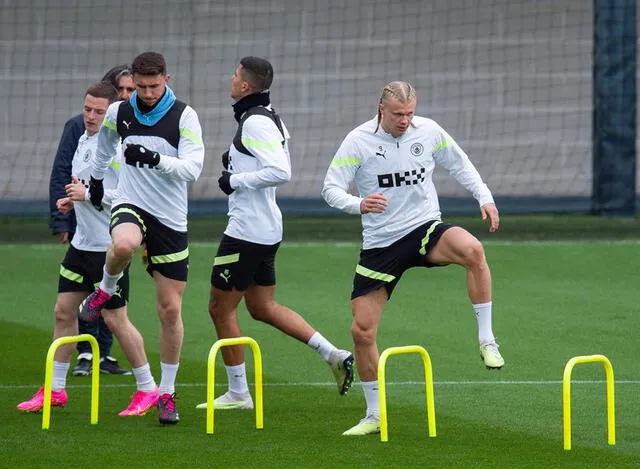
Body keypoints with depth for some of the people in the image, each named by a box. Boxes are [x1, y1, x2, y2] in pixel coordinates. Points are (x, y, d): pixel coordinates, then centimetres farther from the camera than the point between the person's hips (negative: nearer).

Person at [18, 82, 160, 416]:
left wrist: (88, 195, -22)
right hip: (81, 242, 9)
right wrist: (71, 200, 7)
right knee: (63, 311, 9)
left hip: (109, 246, -9)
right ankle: (55, 389, 17)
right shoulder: (83, 140, 11)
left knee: (115, 319, -3)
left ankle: (147, 389, 10)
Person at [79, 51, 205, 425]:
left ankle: (167, 393, 13)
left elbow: (193, 168, -15)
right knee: (123, 244, -39)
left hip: (171, 220, -1)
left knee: (171, 309, 0)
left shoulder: (184, 116, -6)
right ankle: (107, 289, -4)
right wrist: (97, 177, 34)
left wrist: (155, 159, -29)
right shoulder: (119, 113, 3)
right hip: (132, 206, 1)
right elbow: (105, 143, 26)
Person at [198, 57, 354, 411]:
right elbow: (280, 168, 23)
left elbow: (281, 172, -29)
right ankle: (332, 353, 10)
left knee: (221, 307, 2)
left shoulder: (255, 122, -18)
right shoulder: (270, 118, 12)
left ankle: (237, 393, 8)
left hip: (247, 232, -10)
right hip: (267, 230, 10)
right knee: (262, 307, 17)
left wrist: (237, 180, -19)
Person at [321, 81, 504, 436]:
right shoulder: (358, 141, -8)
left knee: (472, 250, -35)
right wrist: (358, 204, -30)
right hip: (380, 244, 0)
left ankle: (486, 340, -23)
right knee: (361, 330, -3)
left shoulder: (428, 131, -2)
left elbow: (458, 164, 14)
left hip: (425, 229, 0)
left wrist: (485, 197, 1)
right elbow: (331, 187, -9)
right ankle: (374, 415, 15)